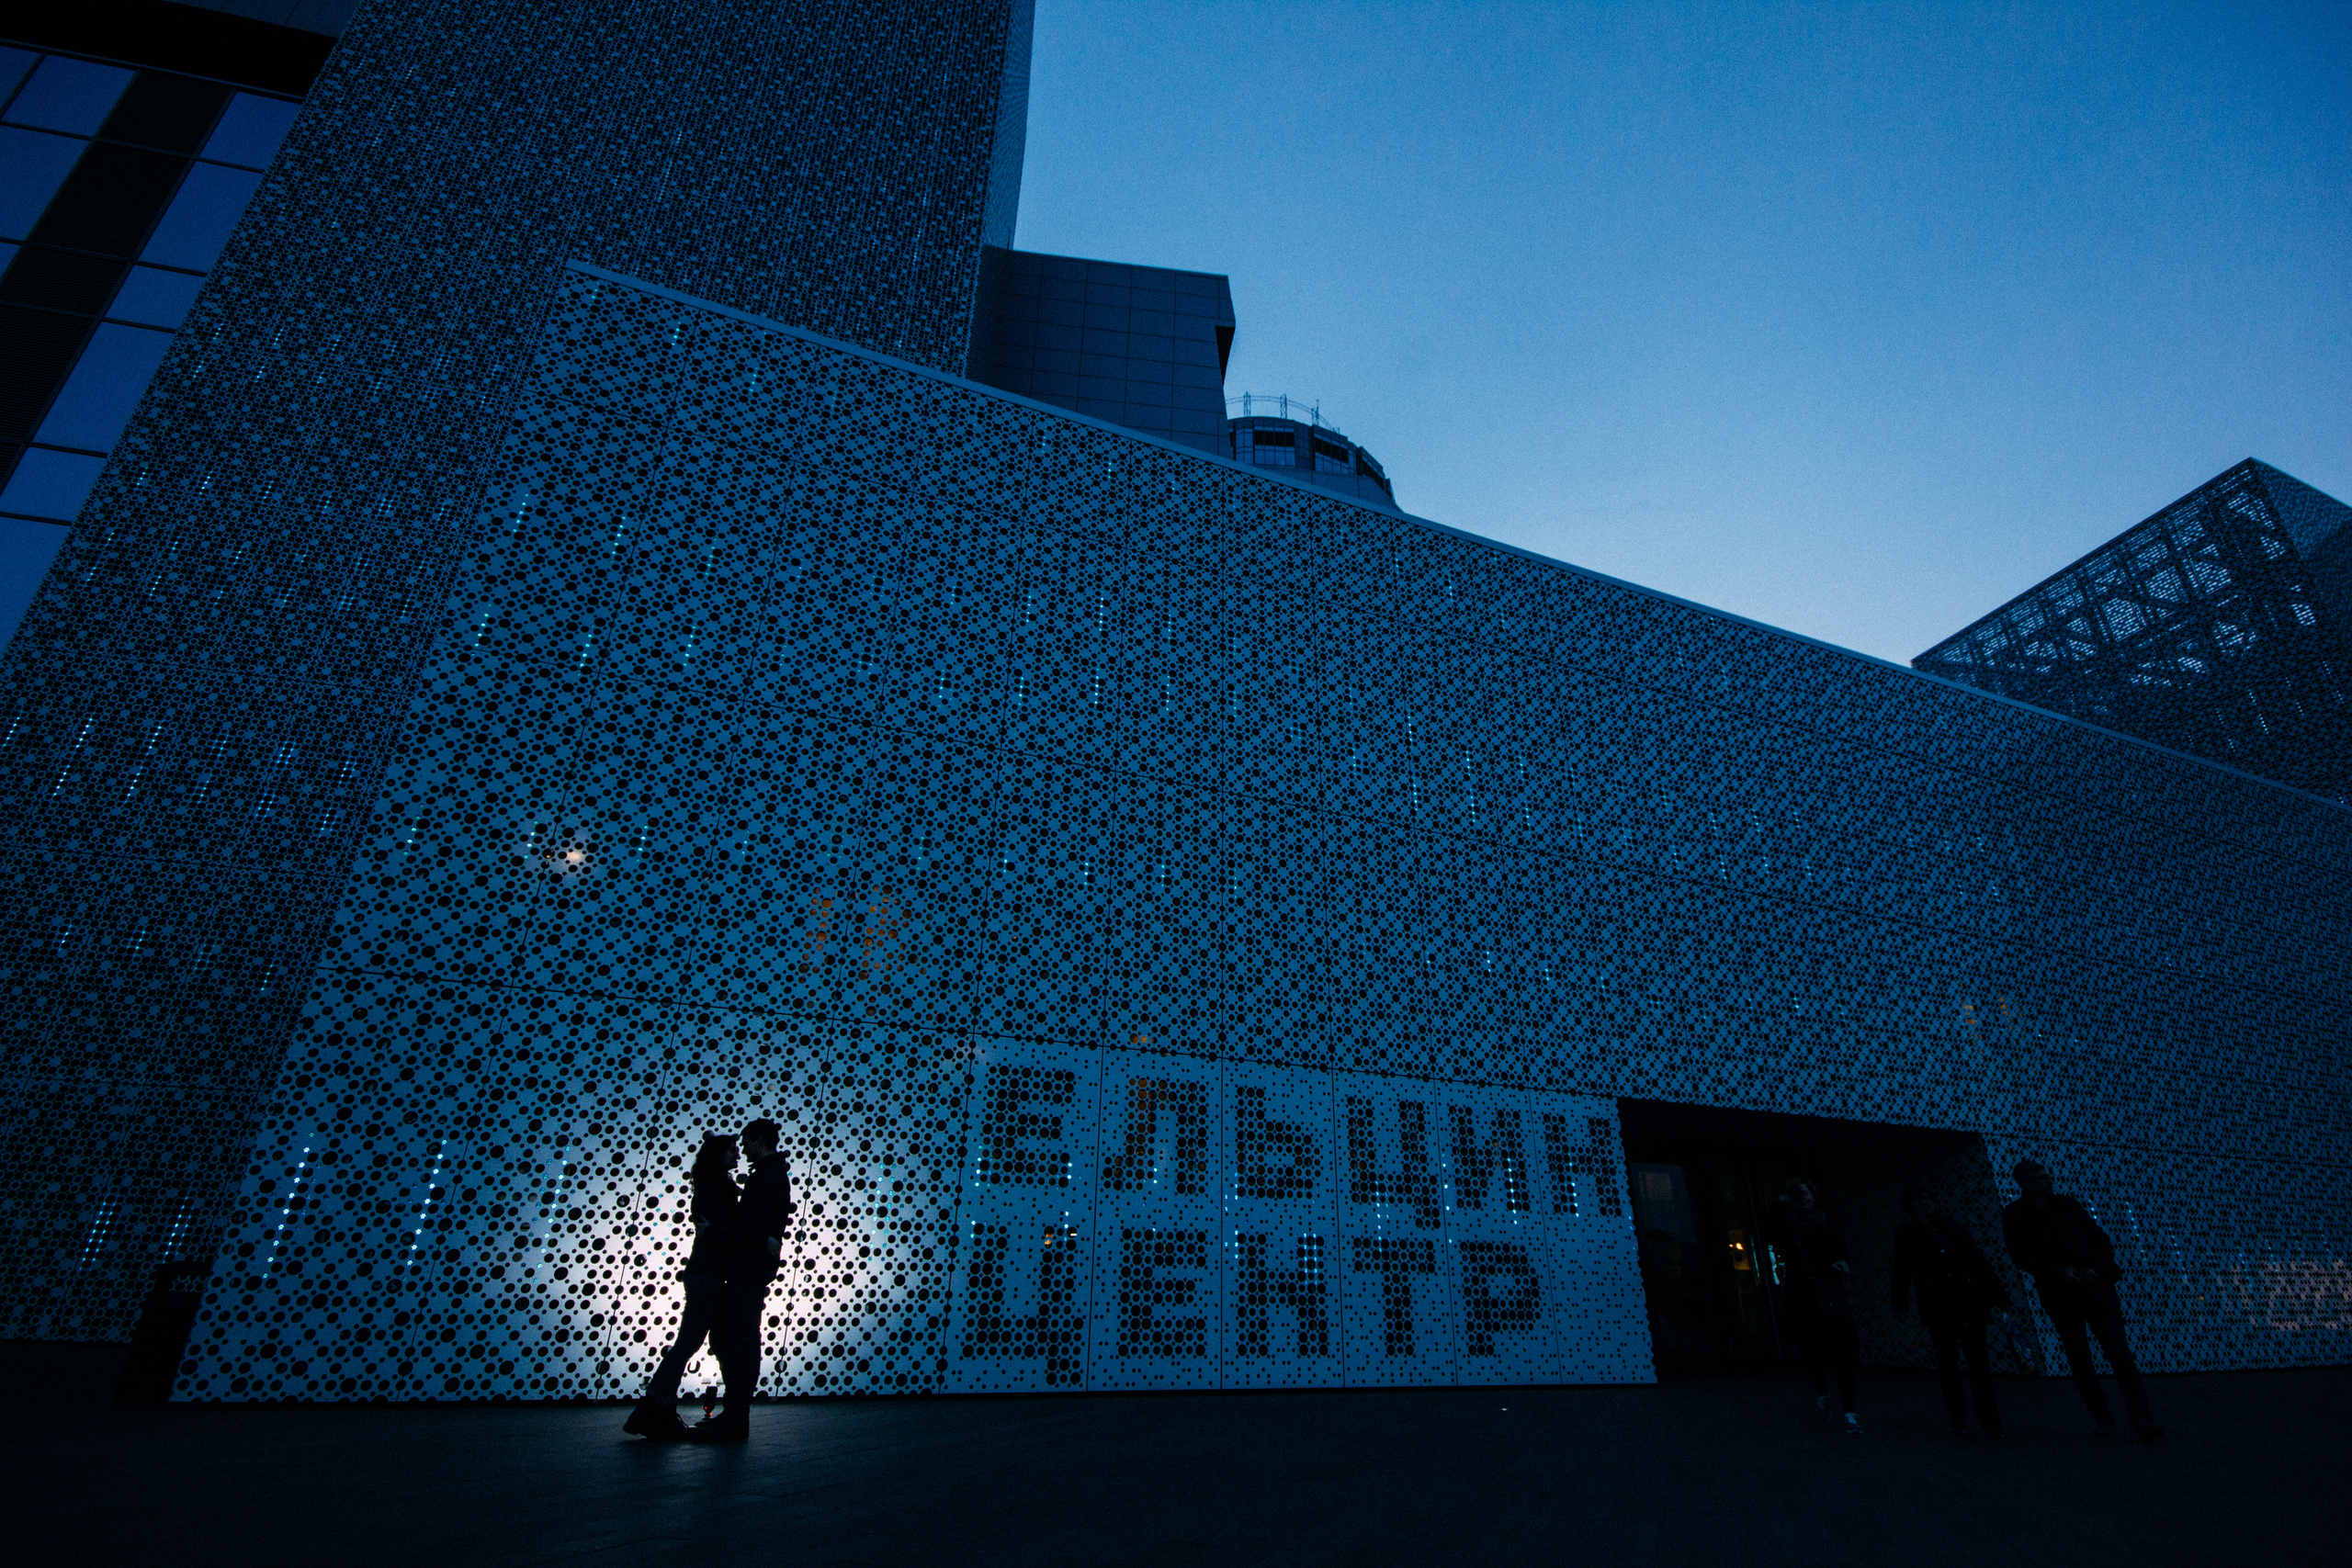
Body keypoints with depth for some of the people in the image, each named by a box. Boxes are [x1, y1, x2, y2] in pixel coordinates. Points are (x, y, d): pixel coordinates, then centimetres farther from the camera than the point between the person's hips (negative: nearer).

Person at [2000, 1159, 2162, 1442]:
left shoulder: (2067, 1205, 10)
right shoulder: (2014, 1216, 0)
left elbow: (2101, 1240, 10)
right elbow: (2022, 1257, -7)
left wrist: (2096, 1270, -7)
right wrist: (2061, 1272, -17)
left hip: (2096, 1288, 2)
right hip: (2060, 1296, -2)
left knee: (2119, 1351, -7)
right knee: (2079, 1358, 4)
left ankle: (2141, 1418, -3)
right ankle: (2101, 1416, 17)